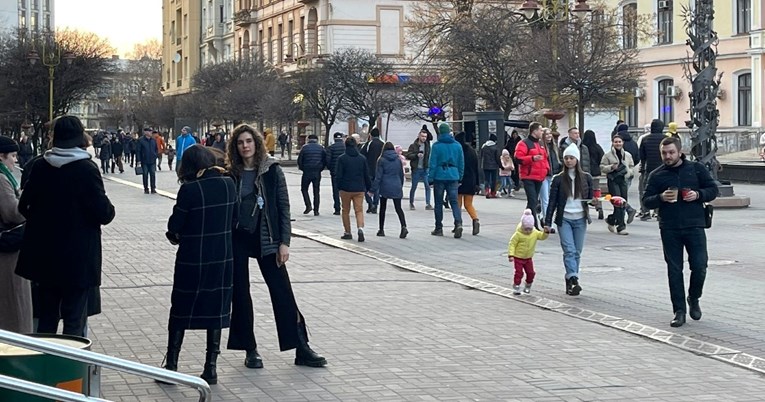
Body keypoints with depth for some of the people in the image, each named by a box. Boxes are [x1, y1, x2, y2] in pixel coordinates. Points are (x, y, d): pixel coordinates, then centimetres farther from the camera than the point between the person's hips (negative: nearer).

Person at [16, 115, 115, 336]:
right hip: (78, 258, -5)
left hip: (44, 257, 5)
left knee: (46, 317, 16)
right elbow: (103, 212, -16)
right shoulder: (86, 169, -15)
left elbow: (24, 206, 5)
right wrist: (109, 210, 5)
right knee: (74, 320, 3)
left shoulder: (39, 166, 0)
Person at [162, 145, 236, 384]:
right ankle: (211, 367, 12)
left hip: (192, 259, -3)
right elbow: (234, 218, 7)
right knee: (216, 310, 11)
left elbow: (174, 226, -10)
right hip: (223, 259, 4)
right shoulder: (228, 184, -3)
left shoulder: (190, 189, -16)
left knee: (180, 311, 10)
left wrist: (174, 236, 11)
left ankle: (171, 365, 14)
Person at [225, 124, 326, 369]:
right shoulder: (232, 174, 1)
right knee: (240, 293, 5)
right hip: (237, 239, 2)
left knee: (282, 292, -2)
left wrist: (284, 242, -7)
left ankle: (301, 349, 3)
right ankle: (250, 350, 16)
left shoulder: (272, 171, -2)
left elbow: (284, 207, -2)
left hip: (266, 238, -1)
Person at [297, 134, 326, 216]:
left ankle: (308, 206, -4)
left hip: (307, 172, -2)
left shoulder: (305, 147, -2)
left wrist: (302, 169, 12)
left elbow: (299, 161, -3)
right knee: (316, 191, 9)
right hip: (317, 173, 2)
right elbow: (325, 161, 4)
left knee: (304, 189, 13)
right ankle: (316, 210, 7)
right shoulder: (321, 148, 4)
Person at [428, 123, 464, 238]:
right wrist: (460, 178, 16)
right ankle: (458, 223, -19)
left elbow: (432, 164, -7)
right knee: (454, 202, 3)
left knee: (439, 203, 8)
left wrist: (430, 178, -3)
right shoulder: (457, 146, 5)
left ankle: (439, 228, 13)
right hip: (453, 176, 3)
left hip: (439, 176, -2)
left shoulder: (436, 146, -7)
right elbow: (461, 164, 9)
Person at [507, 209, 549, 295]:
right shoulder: (518, 234, -18)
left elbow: (542, 236, 0)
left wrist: (546, 232, -22)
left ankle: (527, 286, 25)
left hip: (528, 258, 5)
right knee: (519, 273, -6)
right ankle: (516, 287, 3)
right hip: (518, 257, -5)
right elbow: (512, 244, -17)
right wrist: (511, 255, -23)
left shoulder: (535, 233, -4)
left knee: (531, 273, 6)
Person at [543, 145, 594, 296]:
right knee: (569, 250, -15)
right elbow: (552, 202, 1)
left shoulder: (586, 178, 6)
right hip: (564, 219, -2)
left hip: (580, 219, 2)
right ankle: (574, 280, -25)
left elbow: (591, 198, 13)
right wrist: (547, 222, -3)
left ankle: (569, 281, 12)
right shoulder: (558, 179, 1)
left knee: (577, 252, 3)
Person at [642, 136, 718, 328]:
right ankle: (679, 310, 10)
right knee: (674, 270, 3)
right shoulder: (656, 175, 6)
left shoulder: (696, 169, 4)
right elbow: (646, 200, 5)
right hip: (669, 229, 1)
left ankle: (694, 299, 24)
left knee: (699, 267, -4)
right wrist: (661, 198, -15)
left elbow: (713, 189, 8)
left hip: (694, 226, -1)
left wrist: (698, 194, -11)